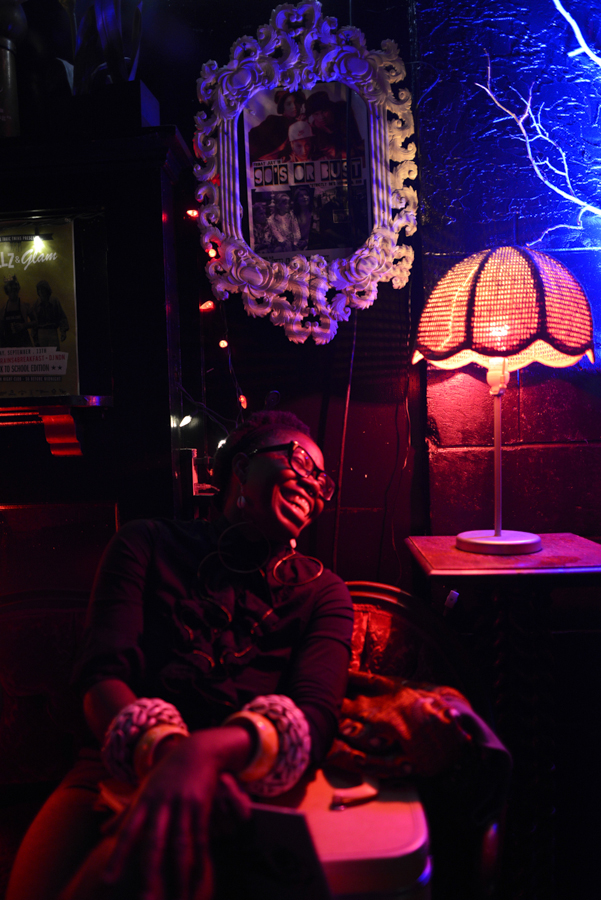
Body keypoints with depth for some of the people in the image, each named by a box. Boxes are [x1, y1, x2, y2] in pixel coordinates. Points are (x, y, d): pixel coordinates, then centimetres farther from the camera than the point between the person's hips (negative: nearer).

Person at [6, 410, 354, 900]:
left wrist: (206, 751, -29)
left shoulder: (322, 592, 11)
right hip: (120, 767, 2)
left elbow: (315, 717, -7)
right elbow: (102, 675, -4)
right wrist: (164, 749, -27)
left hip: (232, 783, -1)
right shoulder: (148, 543, 10)